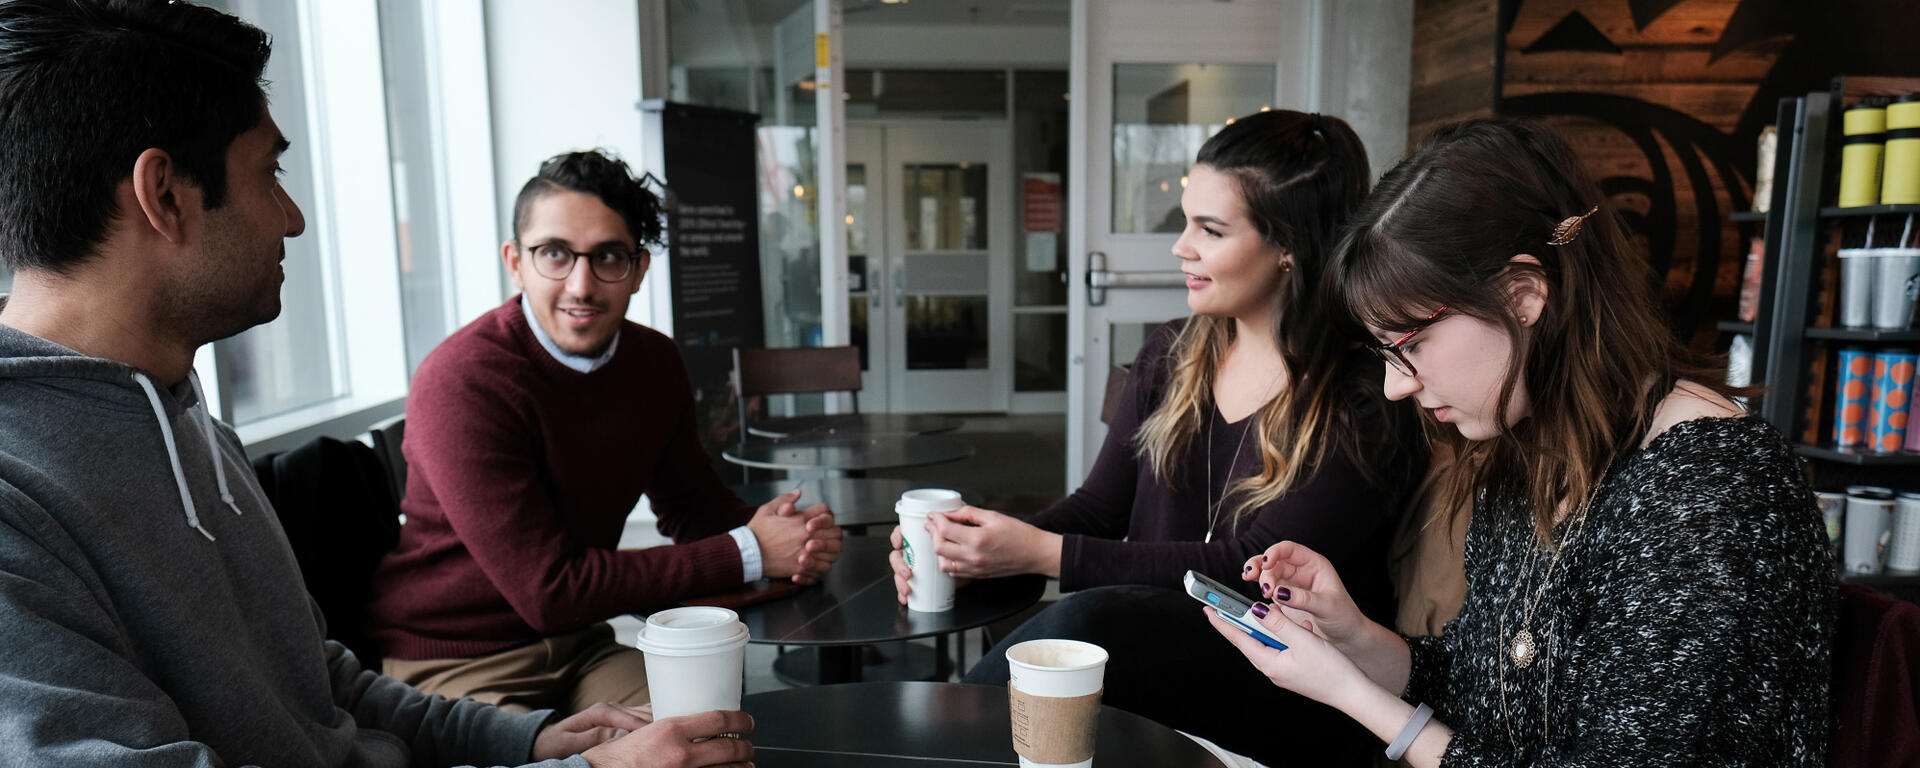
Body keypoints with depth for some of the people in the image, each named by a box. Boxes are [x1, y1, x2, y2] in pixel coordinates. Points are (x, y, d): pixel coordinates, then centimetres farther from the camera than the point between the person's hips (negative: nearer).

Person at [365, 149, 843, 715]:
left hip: (577, 646, 6)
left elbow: (692, 503, 12)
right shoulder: (462, 383, -22)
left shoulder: (655, 361, 1)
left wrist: (775, 530, -12)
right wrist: (747, 553, -21)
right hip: (451, 663, -6)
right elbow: (549, 590, -23)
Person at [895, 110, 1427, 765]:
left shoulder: (1363, 401, -11)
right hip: (1159, 643, 5)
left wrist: (1043, 554, -21)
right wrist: (981, 548, -11)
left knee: (1086, 621, -31)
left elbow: (1254, 567, -17)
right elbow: (1098, 507, 8)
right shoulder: (1170, 356, 9)